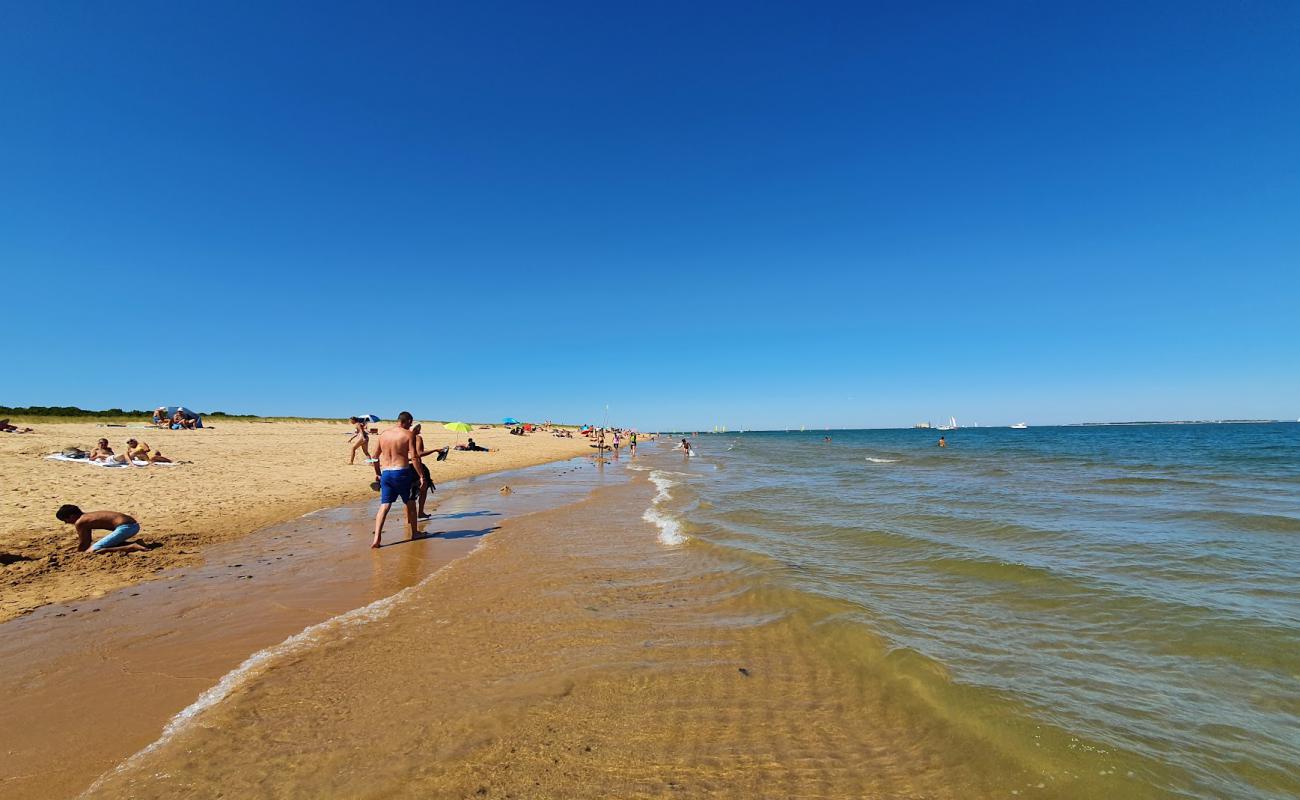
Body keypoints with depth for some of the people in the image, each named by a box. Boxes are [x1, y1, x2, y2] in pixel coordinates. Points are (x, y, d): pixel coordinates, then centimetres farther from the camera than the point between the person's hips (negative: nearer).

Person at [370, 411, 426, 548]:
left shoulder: (383, 434, 9)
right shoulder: (408, 434, -7)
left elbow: (375, 456, 13)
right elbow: (414, 457, -14)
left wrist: (377, 473, 25)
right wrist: (421, 476, -10)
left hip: (385, 473, 4)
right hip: (401, 472, -4)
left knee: (384, 505, 4)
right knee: (410, 503, 14)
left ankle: (377, 538, -8)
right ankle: (414, 533, 26)